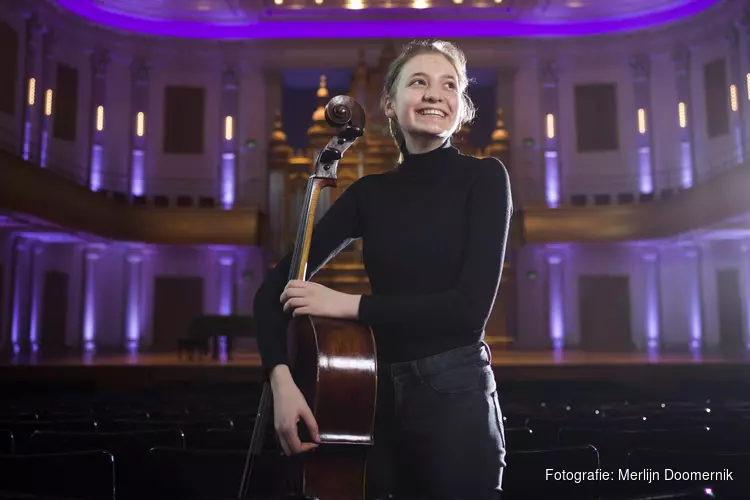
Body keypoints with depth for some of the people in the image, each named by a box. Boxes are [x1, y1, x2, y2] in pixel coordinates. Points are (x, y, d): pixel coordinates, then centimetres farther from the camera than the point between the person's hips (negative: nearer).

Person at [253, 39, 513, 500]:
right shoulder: (369, 193, 6)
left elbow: (471, 306, -15)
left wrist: (350, 304, -15)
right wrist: (282, 379, -13)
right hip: (380, 401, 4)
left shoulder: (484, 176, -4)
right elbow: (276, 287, 3)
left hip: (455, 399, -4)